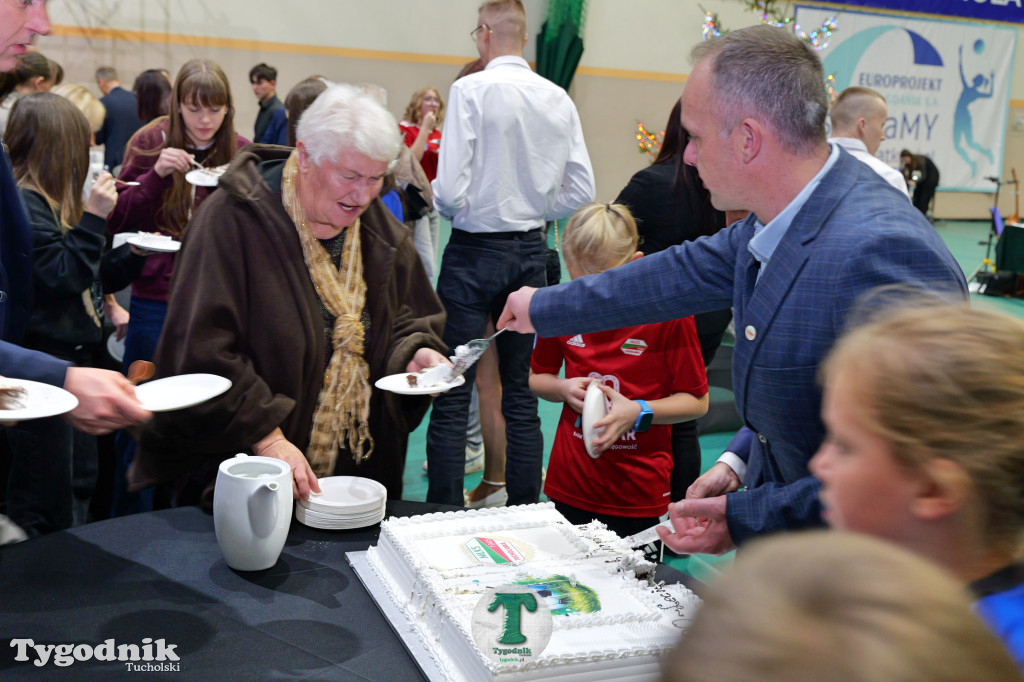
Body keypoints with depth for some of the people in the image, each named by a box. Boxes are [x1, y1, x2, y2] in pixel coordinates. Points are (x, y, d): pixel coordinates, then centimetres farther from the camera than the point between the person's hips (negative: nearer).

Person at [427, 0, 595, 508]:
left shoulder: (470, 90, -11)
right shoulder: (558, 99, 2)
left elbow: (450, 190, -17)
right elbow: (580, 190, 3)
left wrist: (435, 198, 4)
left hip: (475, 252, -5)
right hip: (531, 252, 5)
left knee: (451, 394, 1)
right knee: (521, 394, 12)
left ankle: (444, 515, 5)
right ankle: (523, 510, 20)